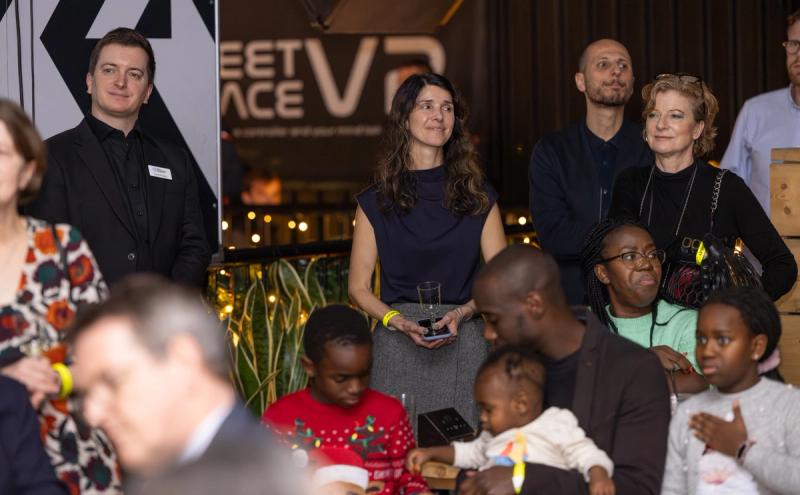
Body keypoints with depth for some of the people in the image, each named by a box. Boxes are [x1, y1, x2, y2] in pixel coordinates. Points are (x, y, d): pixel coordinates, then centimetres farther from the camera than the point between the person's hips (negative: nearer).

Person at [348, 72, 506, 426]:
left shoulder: (478, 197, 8)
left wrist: (461, 313, -12)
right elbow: (359, 287, 5)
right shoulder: (376, 202, 6)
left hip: (465, 342, 1)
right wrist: (401, 323, -11)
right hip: (398, 345, -1)